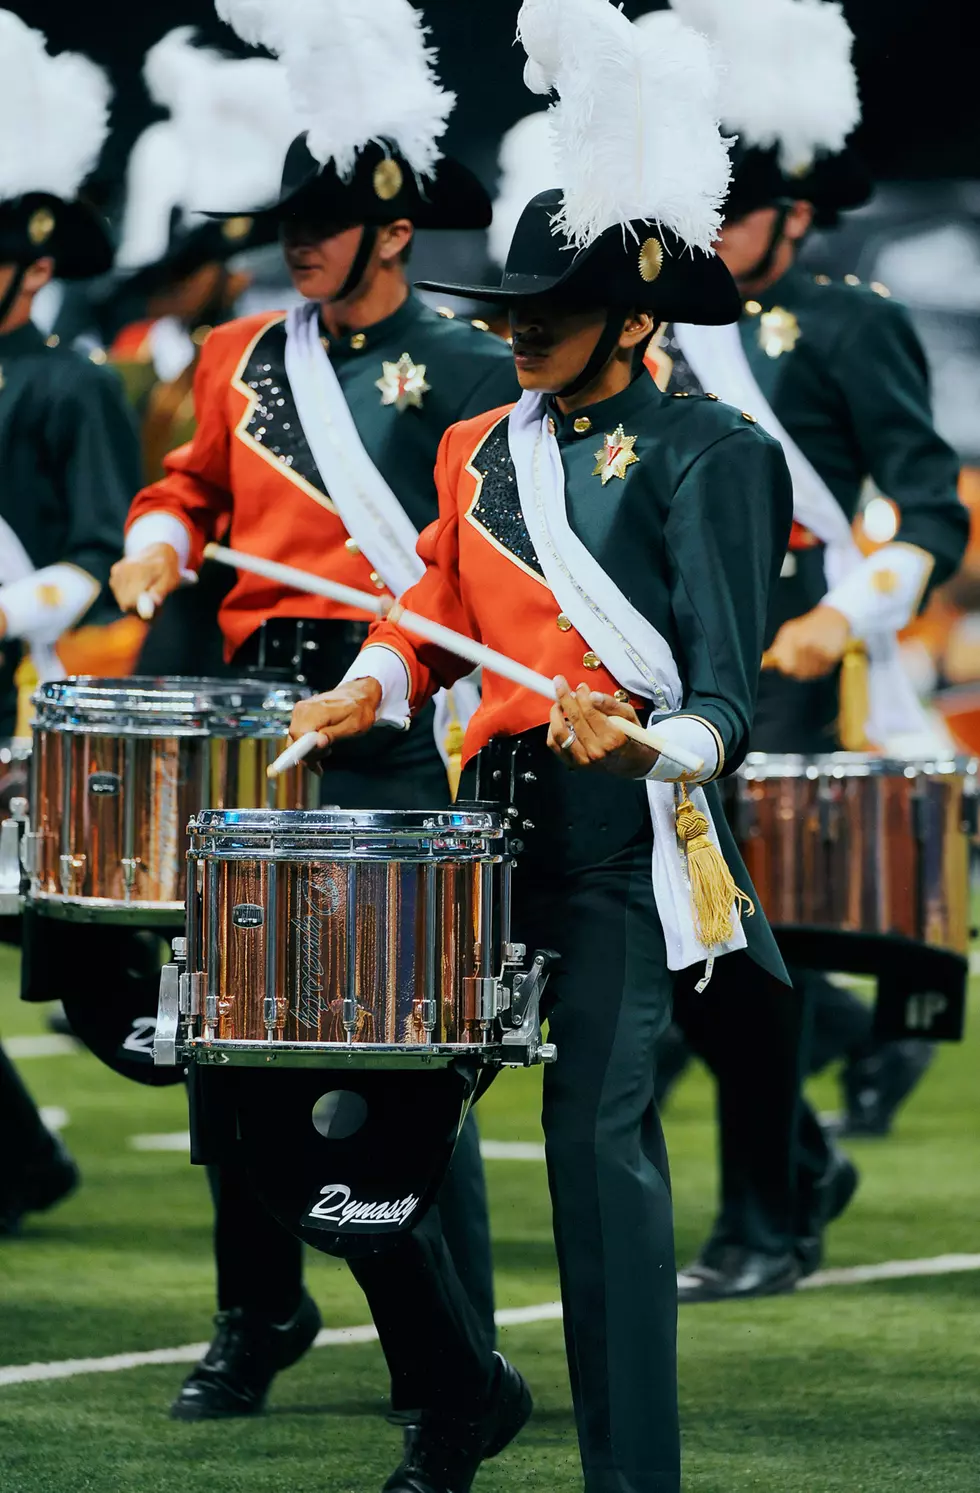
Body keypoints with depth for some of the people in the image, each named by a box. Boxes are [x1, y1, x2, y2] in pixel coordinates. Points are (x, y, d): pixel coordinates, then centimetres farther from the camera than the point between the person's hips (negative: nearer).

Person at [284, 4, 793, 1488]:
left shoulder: (702, 456, -4)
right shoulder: (483, 449, 15)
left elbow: (728, 688, -12)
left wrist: (656, 746, -31)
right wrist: (376, 689, -1)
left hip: (626, 838, -6)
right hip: (487, 821, 7)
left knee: (600, 1129, -11)